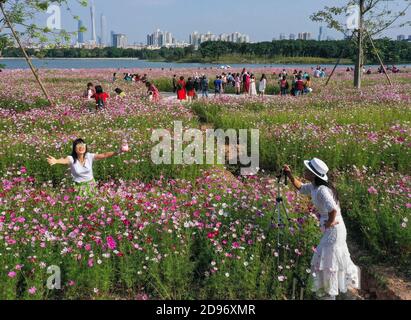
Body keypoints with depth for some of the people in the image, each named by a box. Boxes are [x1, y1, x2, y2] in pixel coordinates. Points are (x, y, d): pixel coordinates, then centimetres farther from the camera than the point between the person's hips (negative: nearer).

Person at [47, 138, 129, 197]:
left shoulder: (89, 156, -16)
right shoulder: (72, 159, -21)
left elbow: (104, 155, -24)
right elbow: (64, 160, -42)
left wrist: (118, 152, -38)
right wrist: (56, 161, -66)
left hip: (91, 184, 2)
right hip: (79, 186, -2)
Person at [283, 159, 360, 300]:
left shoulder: (321, 190, -27)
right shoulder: (314, 187, 0)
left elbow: (333, 210, -38)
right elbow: (300, 188, 19)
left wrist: (329, 223, -20)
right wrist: (289, 174, 6)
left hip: (333, 229, -9)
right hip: (331, 230, 9)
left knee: (328, 259, 6)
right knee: (336, 257, 24)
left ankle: (329, 293, 23)